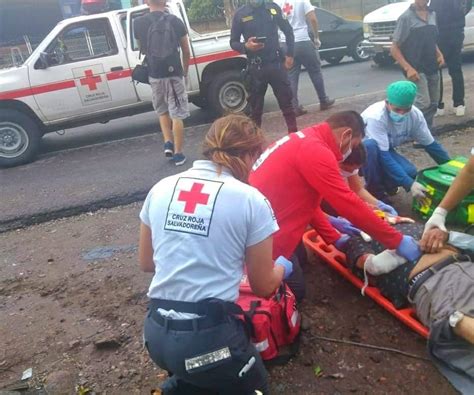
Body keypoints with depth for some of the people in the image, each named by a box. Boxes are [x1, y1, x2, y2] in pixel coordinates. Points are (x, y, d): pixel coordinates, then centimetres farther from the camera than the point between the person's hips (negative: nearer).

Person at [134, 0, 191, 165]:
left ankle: (168, 143, 9)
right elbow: (186, 51, 6)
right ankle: (178, 153, 6)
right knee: (176, 114, 4)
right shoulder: (175, 21, -2)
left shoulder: (139, 23, 0)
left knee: (162, 111, 22)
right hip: (174, 73, -1)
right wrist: (185, 71, 20)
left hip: (154, 75, 2)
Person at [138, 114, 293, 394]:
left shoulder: (161, 188, 3)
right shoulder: (251, 199, -9)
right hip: (210, 336, -6)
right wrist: (283, 267, 22)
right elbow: (264, 286, 0)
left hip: (156, 333, 6)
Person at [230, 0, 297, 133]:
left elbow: (288, 31, 14)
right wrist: (246, 46, -18)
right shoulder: (240, 14, -1)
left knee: (286, 101, 5)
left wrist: (290, 55, 6)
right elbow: (233, 42, 3)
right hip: (255, 67, -1)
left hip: (276, 63, 1)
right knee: (255, 106, 7)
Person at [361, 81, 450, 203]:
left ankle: (384, 184, 9)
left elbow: (431, 145, -5)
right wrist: (409, 184, -41)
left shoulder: (415, 115, -18)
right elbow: (383, 155, -36)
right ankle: (375, 192, -17)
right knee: (370, 145, -37)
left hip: (383, 152, 4)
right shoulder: (376, 117, -34)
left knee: (410, 172, -23)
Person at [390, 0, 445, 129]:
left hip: (433, 68, 7)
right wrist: (408, 68, -19)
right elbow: (394, 48, -10)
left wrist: (439, 54, 3)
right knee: (423, 103, -18)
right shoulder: (406, 17, -9)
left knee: (433, 103, 10)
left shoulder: (432, 15, 11)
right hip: (416, 70, -7)